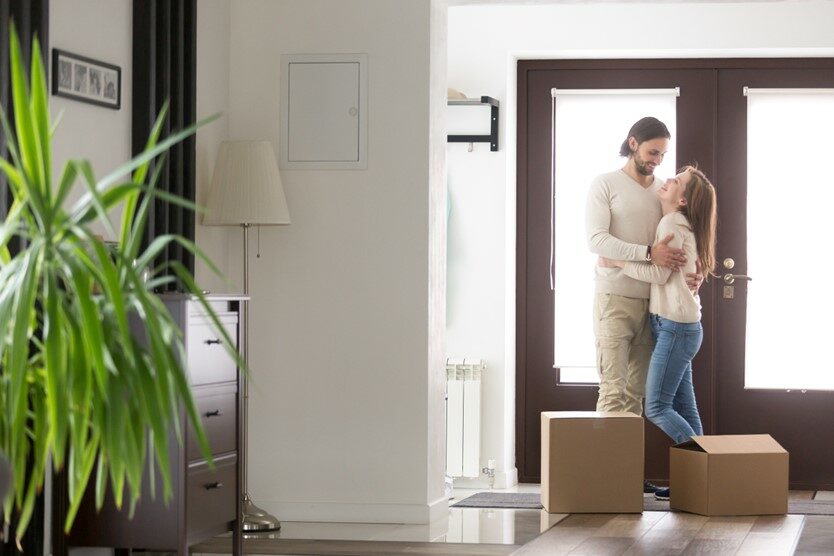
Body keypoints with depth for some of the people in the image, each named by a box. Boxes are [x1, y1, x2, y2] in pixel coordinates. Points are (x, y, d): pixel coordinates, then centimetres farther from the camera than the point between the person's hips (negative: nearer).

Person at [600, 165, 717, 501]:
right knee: (683, 410, 7)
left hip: (676, 327, -10)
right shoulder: (681, 225, 18)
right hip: (679, 325, 10)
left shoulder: (672, 223, -11)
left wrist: (617, 263, -9)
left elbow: (659, 274, -15)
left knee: (656, 407, -9)